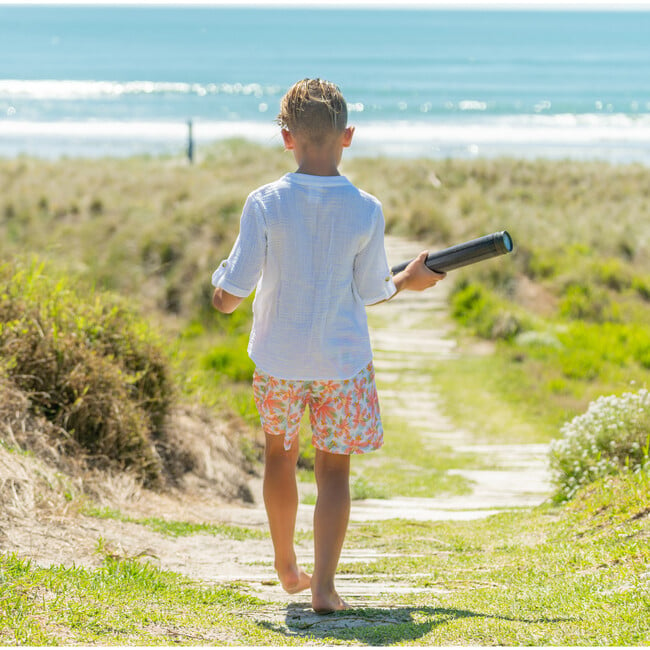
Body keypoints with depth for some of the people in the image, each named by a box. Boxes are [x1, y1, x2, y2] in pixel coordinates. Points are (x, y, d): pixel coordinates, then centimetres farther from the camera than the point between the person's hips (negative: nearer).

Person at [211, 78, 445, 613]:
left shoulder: (265, 205, -14)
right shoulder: (366, 211, -12)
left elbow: (229, 297, -12)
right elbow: (370, 293, -2)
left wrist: (219, 285, 12)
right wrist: (409, 281, 18)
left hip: (279, 359, 1)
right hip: (343, 361, -1)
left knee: (280, 454, 22)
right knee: (334, 469, 9)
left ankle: (287, 568, 36)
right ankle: (324, 585, 0)